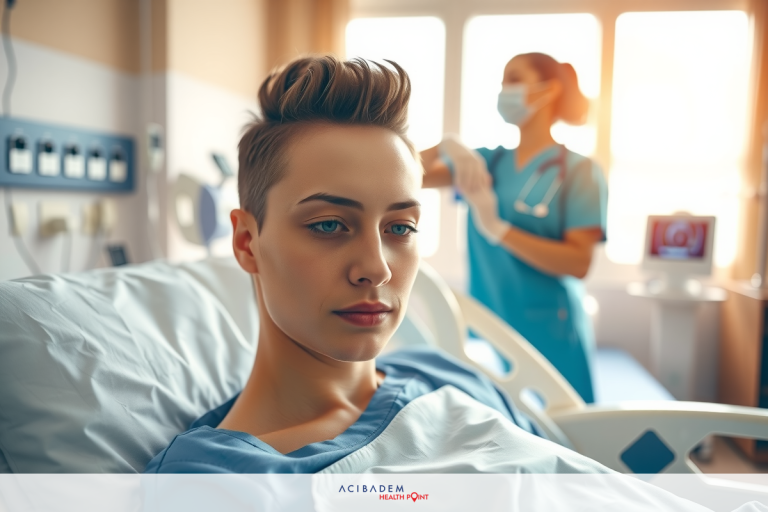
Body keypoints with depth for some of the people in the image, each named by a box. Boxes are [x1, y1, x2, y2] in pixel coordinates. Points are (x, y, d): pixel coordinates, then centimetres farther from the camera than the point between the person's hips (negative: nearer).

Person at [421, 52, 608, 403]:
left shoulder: (579, 170, -5)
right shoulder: (489, 160, 7)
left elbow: (578, 262, -14)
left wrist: (498, 229, -22)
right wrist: (446, 146, -15)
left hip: (548, 333, -4)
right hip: (485, 328, 4)